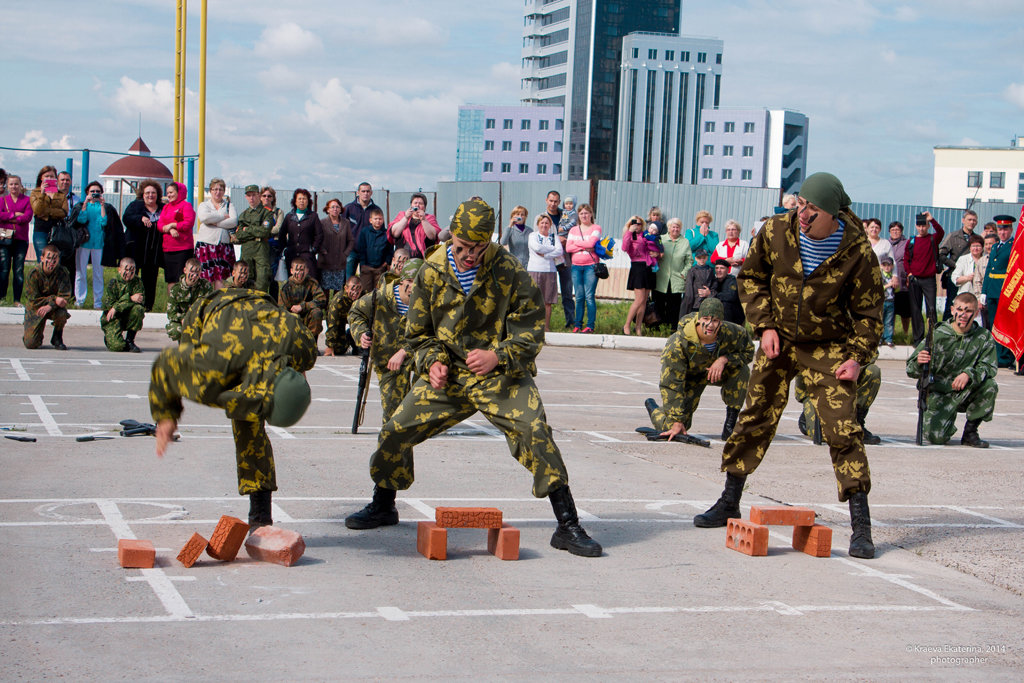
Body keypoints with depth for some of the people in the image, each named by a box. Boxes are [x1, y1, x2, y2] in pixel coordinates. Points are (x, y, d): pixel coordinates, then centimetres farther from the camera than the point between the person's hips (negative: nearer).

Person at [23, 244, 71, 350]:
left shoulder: (62, 272, -15)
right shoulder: (34, 274, -18)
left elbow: (65, 297, -19)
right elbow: (33, 300, -18)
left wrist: (50, 306, -36)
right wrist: (54, 299, -30)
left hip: (54, 307, 1)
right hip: (36, 309, -1)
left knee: (62, 314, -37)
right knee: (31, 344, -13)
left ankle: (57, 339, -4)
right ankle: (30, 333, 28)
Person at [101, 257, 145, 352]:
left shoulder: (137, 282, -3)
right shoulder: (113, 282, -9)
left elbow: (141, 301, -16)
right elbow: (109, 304, -17)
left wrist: (117, 307, -24)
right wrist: (130, 299, -24)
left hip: (128, 317, 3)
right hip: (113, 319, -3)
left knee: (138, 309, -30)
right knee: (118, 346, -24)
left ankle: (130, 340, -11)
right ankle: (109, 337, 16)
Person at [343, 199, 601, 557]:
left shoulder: (509, 272, -12)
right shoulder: (432, 271, -1)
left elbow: (530, 333, -8)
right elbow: (418, 332, 11)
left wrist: (497, 356, -25)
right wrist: (432, 361, -8)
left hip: (501, 375, -3)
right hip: (447, 376, 3)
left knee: (535, 431, -24)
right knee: (395, 431, -3)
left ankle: (568, 527, -15)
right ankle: (382, 506, 26)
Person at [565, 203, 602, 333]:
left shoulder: (596, 228, 3)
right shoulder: (573, 230, 14)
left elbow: (591, 243, -14)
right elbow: (568, 248, 2)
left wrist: (576, 243, -2)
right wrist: (584, 247, -8)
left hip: (591, 266, -4)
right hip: (576, 266, 4)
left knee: (589, 296, -8)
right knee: (579, 296, 4)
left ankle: (590, 325, -5)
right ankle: (578, 324, 9)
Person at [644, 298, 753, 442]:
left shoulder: (730, 333, -27)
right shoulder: (678, 344, -36)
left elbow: (748, 351, -7)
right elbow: (671, 383, -31)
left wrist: (724, 359, -29)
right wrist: (676, 422, -32)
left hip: (714, 370, 3)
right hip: (688, 376, -3)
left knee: (741, 370, -27)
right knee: (674, 429, -12)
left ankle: (730, 425, -15)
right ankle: (652, 407, 25)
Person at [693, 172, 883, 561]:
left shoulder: (857, 251, -17)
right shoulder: (775, 232, -11)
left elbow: (869, 309, -6)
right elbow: (751, 277, 5)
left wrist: (857, 356, -14)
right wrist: (764, 325, -4)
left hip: (827, 348, -3)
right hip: (779, 341, 3)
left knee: (843, 429, -10)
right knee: (754, 419, 8)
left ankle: (861, 527, -5)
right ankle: (729, 504, 24)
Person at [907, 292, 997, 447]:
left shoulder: (984, 337, -2)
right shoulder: (938, 336, -9)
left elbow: (989, 367, -12)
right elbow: (911, 371, -9)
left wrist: (969, 374, -32)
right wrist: (918, 362, -33)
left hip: (966, 393, 2)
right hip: (939, 394, -2)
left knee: (990, 386, -28)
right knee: (936, 436, -23)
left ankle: (970, 431, -6)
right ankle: (949, 426, 18)